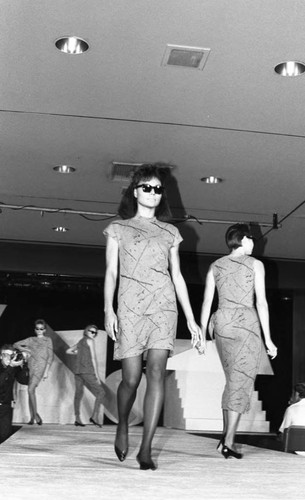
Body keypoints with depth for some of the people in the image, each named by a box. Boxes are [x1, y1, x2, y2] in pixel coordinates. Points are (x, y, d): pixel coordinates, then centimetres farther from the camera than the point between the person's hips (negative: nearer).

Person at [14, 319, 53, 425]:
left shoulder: (47, 340, 8)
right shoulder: (31, 340, 16)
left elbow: (50, 356, 2)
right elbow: (16, 345, 16)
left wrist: (46, 371, -5)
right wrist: (26, 349, 0)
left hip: (40, 366, -4)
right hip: (31, 366, 4)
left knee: (31, 389, -18)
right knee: (31, 391, 1)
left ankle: (35, 414, -9)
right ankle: (32, 417, 6)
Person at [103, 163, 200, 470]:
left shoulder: (170, 232, 17)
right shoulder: (118, 229, 12)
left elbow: (177, 276, 16)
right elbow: (111, 272, 5)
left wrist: (191, 319, 11)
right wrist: (108, 310, -8)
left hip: (164, 305, 1)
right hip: (130, 306, -1)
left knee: (156, 373, -13)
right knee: (131, 378, -5)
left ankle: (146, 449, -10)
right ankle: (122, 426, 26)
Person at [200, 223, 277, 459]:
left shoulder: (215, 266, 12)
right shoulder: (255, 264, 1)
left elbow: (207, 302, 8)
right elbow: (261, 302, -4)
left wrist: (202, 334, 12)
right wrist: (267, 338, -2)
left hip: (222, 323, 5)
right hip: (246, 322, -5)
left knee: (233, 381, 16)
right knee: (241, 382, -4)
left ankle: (226, 436, 13)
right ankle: (228, 440, -13)